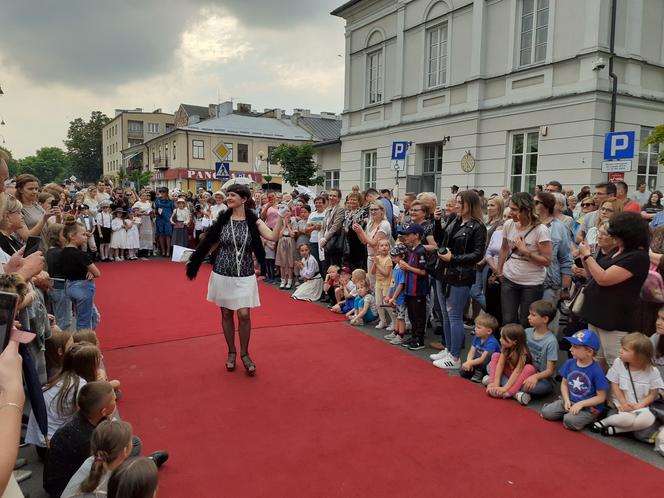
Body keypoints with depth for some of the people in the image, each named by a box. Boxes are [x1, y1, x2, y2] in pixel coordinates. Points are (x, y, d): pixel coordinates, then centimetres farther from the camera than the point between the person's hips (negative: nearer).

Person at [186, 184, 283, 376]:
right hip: (223, 273, 2)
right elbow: (207, 242, 4)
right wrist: (193, 262, 2)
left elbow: (273, 236, -16)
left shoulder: (253, 221, -5)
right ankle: (231, 352, 27)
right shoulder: (222, 219, 0)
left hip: (244, 275, -2)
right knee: (226, 314, 9)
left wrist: (280, 217, -26)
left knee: (244, 314, -5)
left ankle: (244, 354, 16)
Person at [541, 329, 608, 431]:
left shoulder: (596, 371, -18)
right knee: (546, 412, -11)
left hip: (590, 407, -5)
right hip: (570, 401, 5)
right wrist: (567, 401, -7)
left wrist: (581, 404, -20)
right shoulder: (569, 363, -2)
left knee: (569, 421, -29)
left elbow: (601, 397, -13)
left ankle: (588, 418, 1)